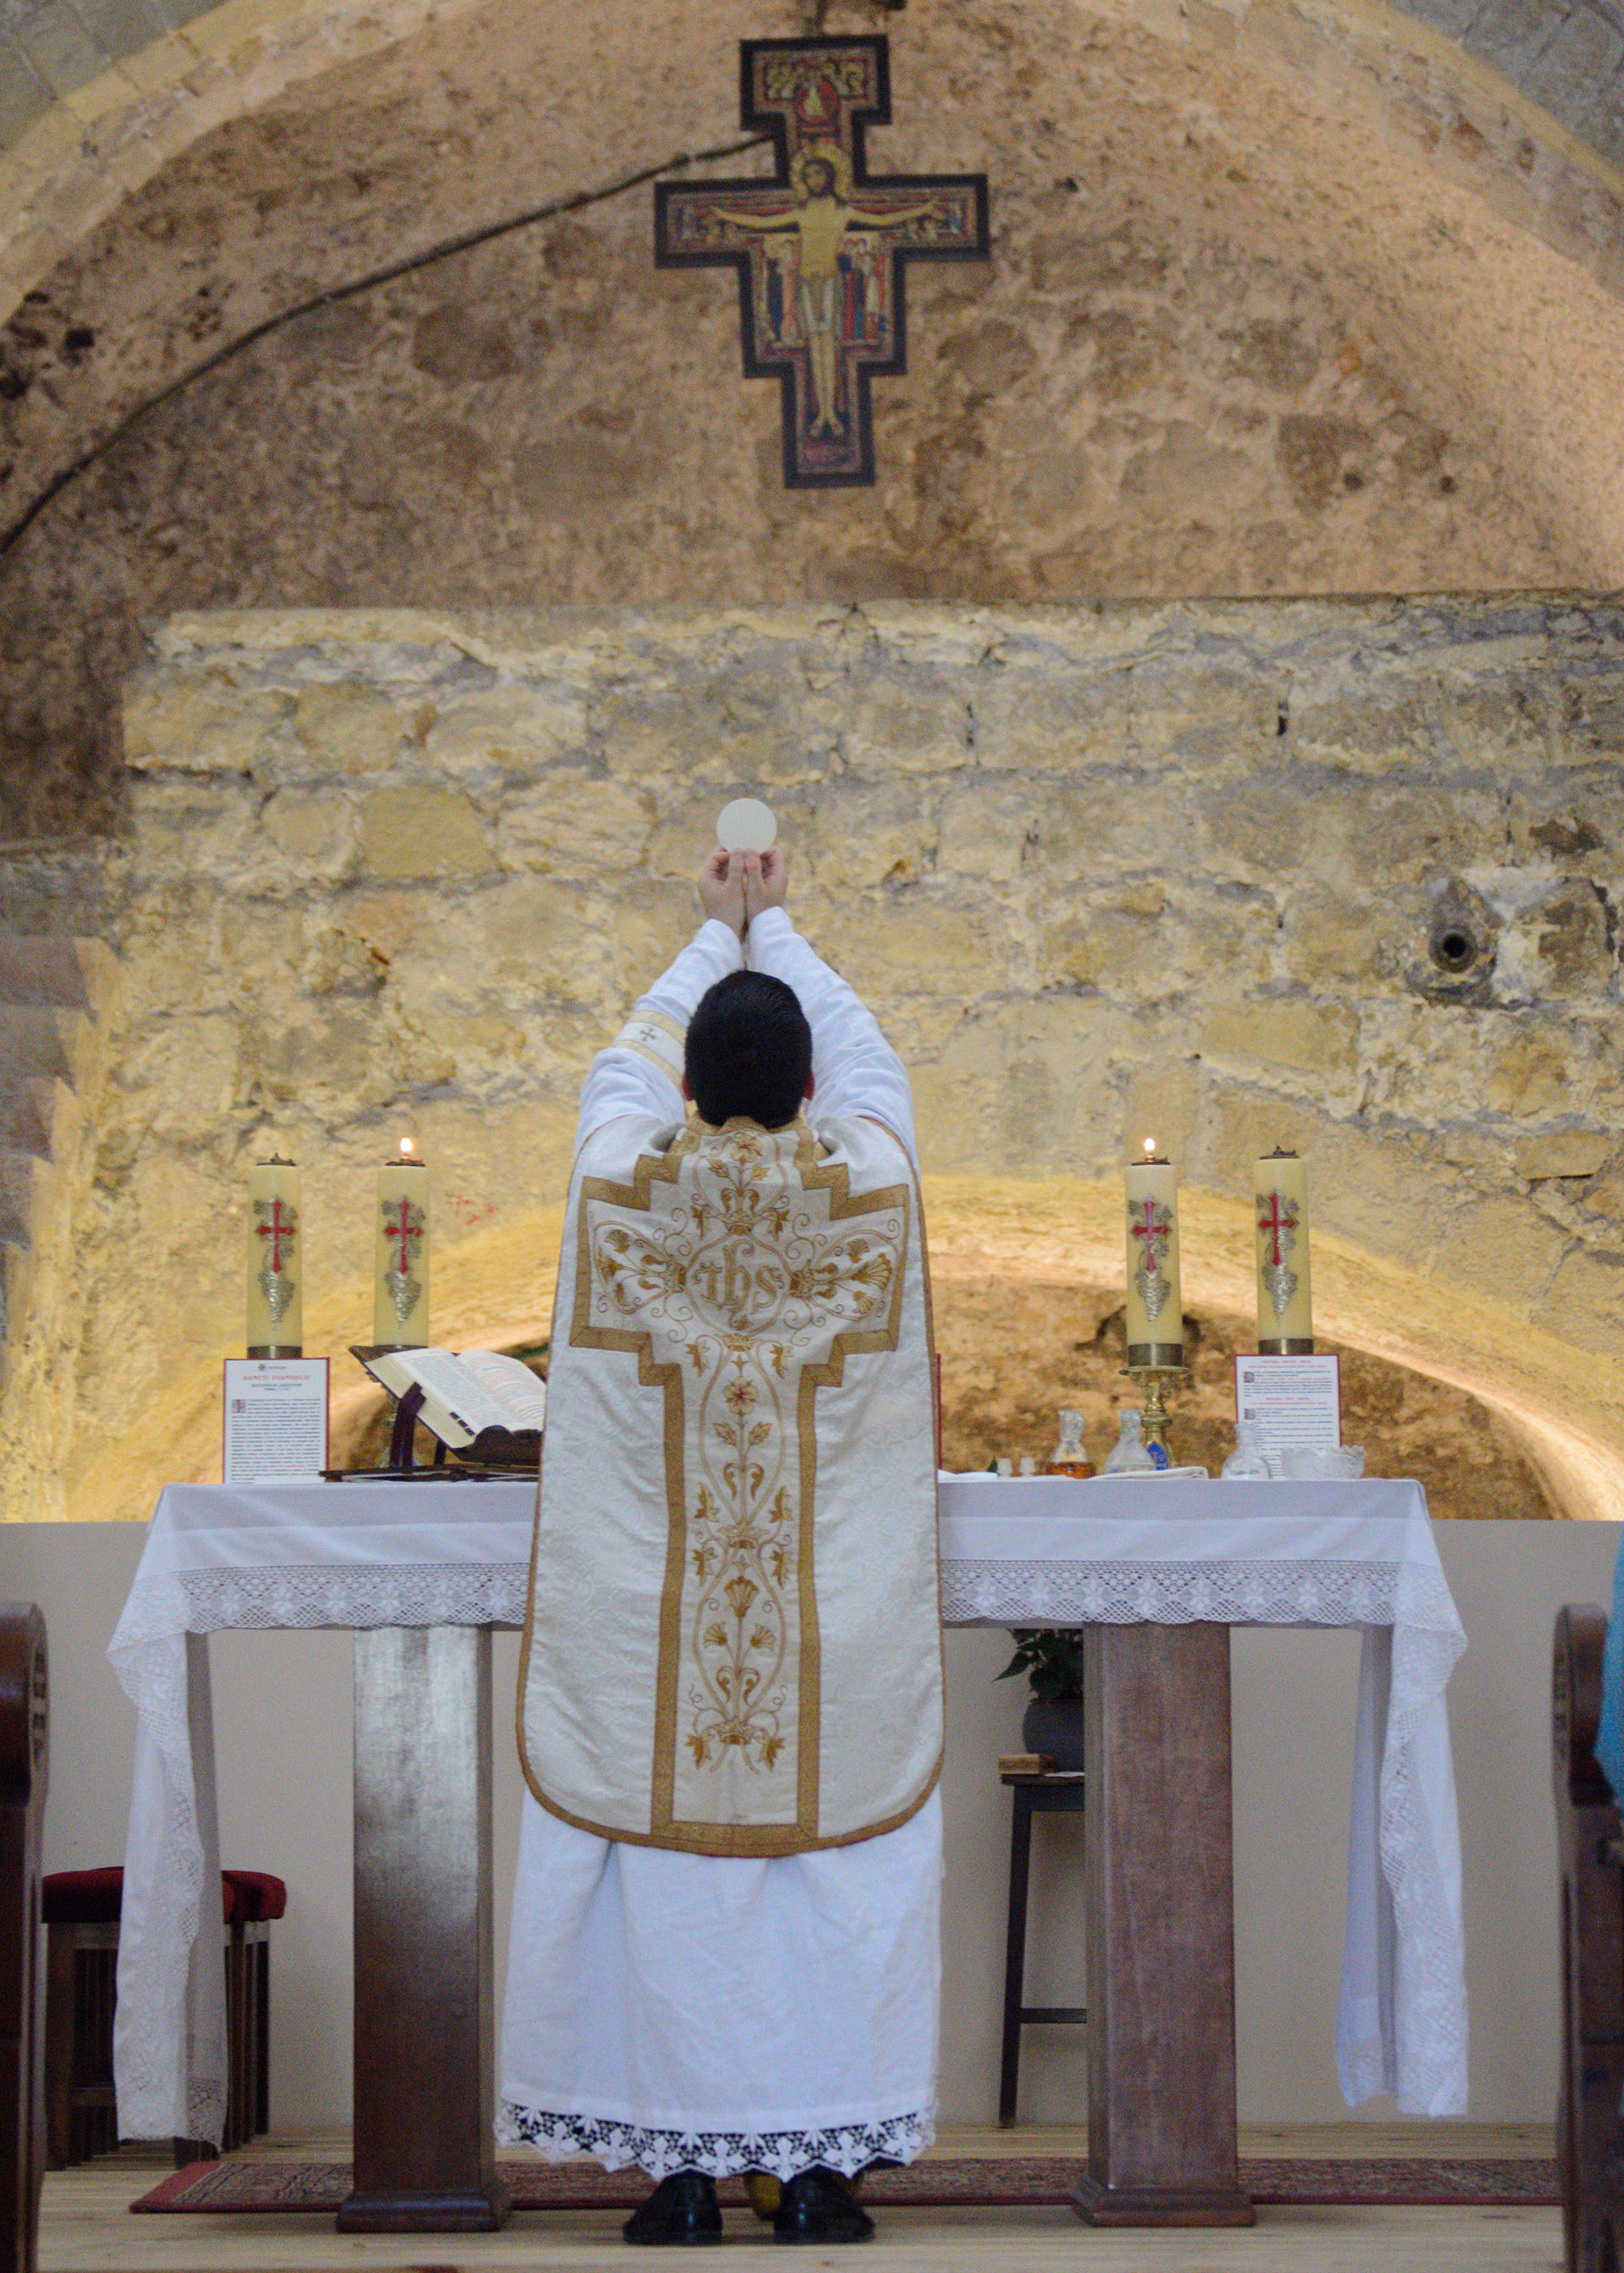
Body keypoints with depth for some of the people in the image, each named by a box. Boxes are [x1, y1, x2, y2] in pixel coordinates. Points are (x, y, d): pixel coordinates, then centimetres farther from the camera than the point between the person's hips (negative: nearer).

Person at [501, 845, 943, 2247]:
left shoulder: (621, 1182, -6)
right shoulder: (869, 1184, -6)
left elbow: (626, 1062, 16)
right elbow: (869, 1059, 15)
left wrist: (718, 936, 29)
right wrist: (777, 927, 27)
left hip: (646, 1631, 0)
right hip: (839, 1636, 0)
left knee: (661, 1868, 6)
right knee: (836, 1866, 7)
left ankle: (682, 2173, 9)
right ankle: (820, 2169, 9)